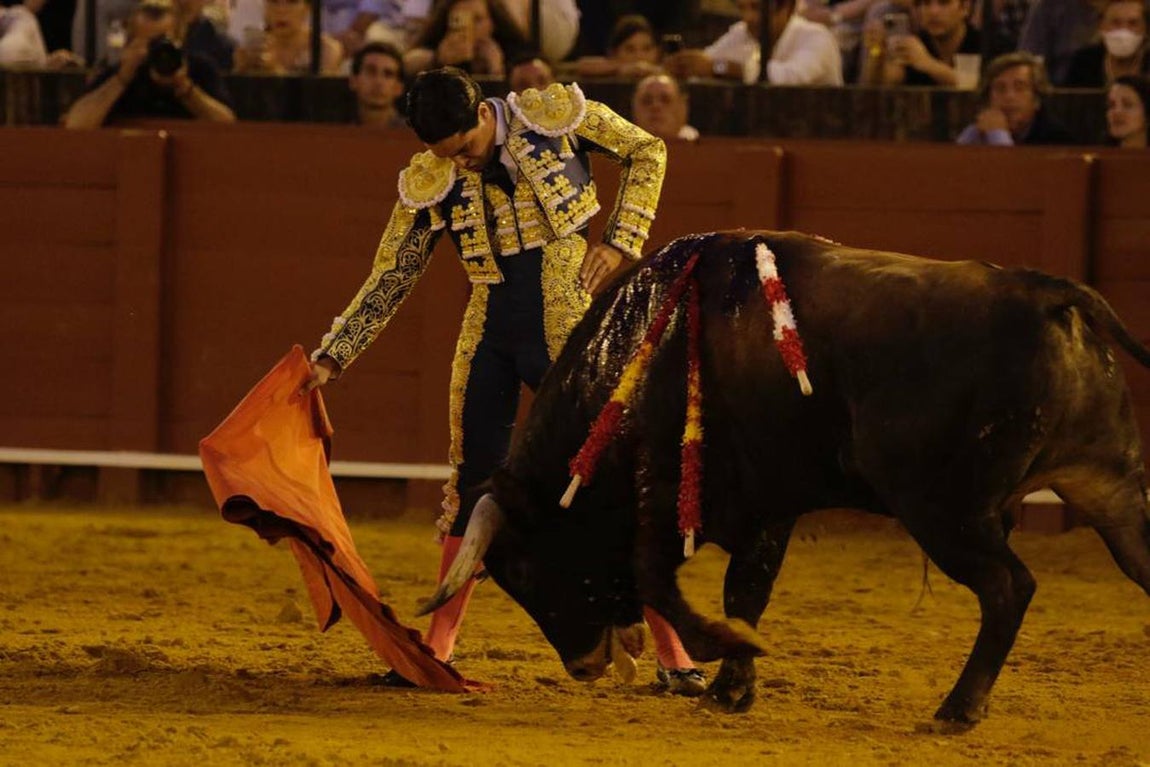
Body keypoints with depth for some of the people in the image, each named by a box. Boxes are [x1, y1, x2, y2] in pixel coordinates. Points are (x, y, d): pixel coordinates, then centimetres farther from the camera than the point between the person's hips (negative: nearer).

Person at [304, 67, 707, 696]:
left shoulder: (558, 114, -7)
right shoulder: (430, 184, 0)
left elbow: (647, 152, 7)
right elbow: (387, 282, 6)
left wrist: (620, 242, -3)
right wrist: (332, 359, 0)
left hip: (567, 334, -3)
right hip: (488, 335, 3)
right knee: (473, 482, 6)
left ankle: (672, 652, 1)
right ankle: (438, 645, 15)